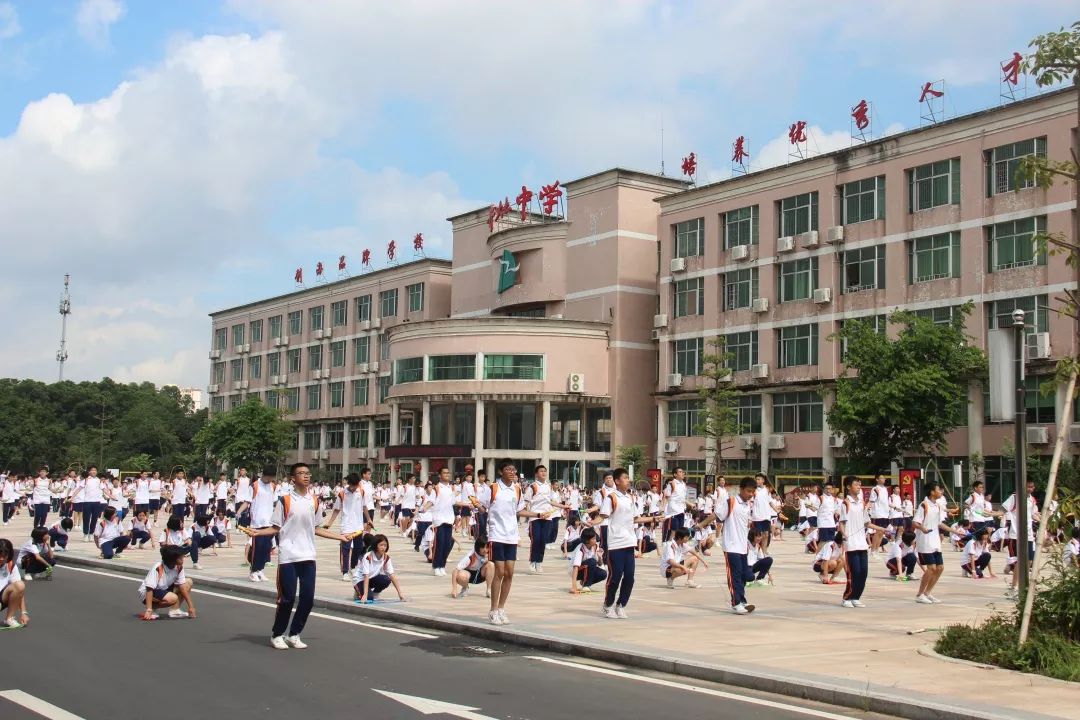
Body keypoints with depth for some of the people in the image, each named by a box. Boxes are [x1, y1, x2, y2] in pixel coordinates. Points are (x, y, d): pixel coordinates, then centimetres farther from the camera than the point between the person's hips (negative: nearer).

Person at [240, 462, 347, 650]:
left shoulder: (314, 501, 10)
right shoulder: (285, 501, -4)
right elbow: (276, 528, -2)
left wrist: (339, 537, 20)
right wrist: (256, 532, -18)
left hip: (308, 557, 5)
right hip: (288, 557, -4)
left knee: (308, 598, 2)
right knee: (288, 598, -3)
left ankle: (294, 635, 17)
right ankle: (276, 635, 14)